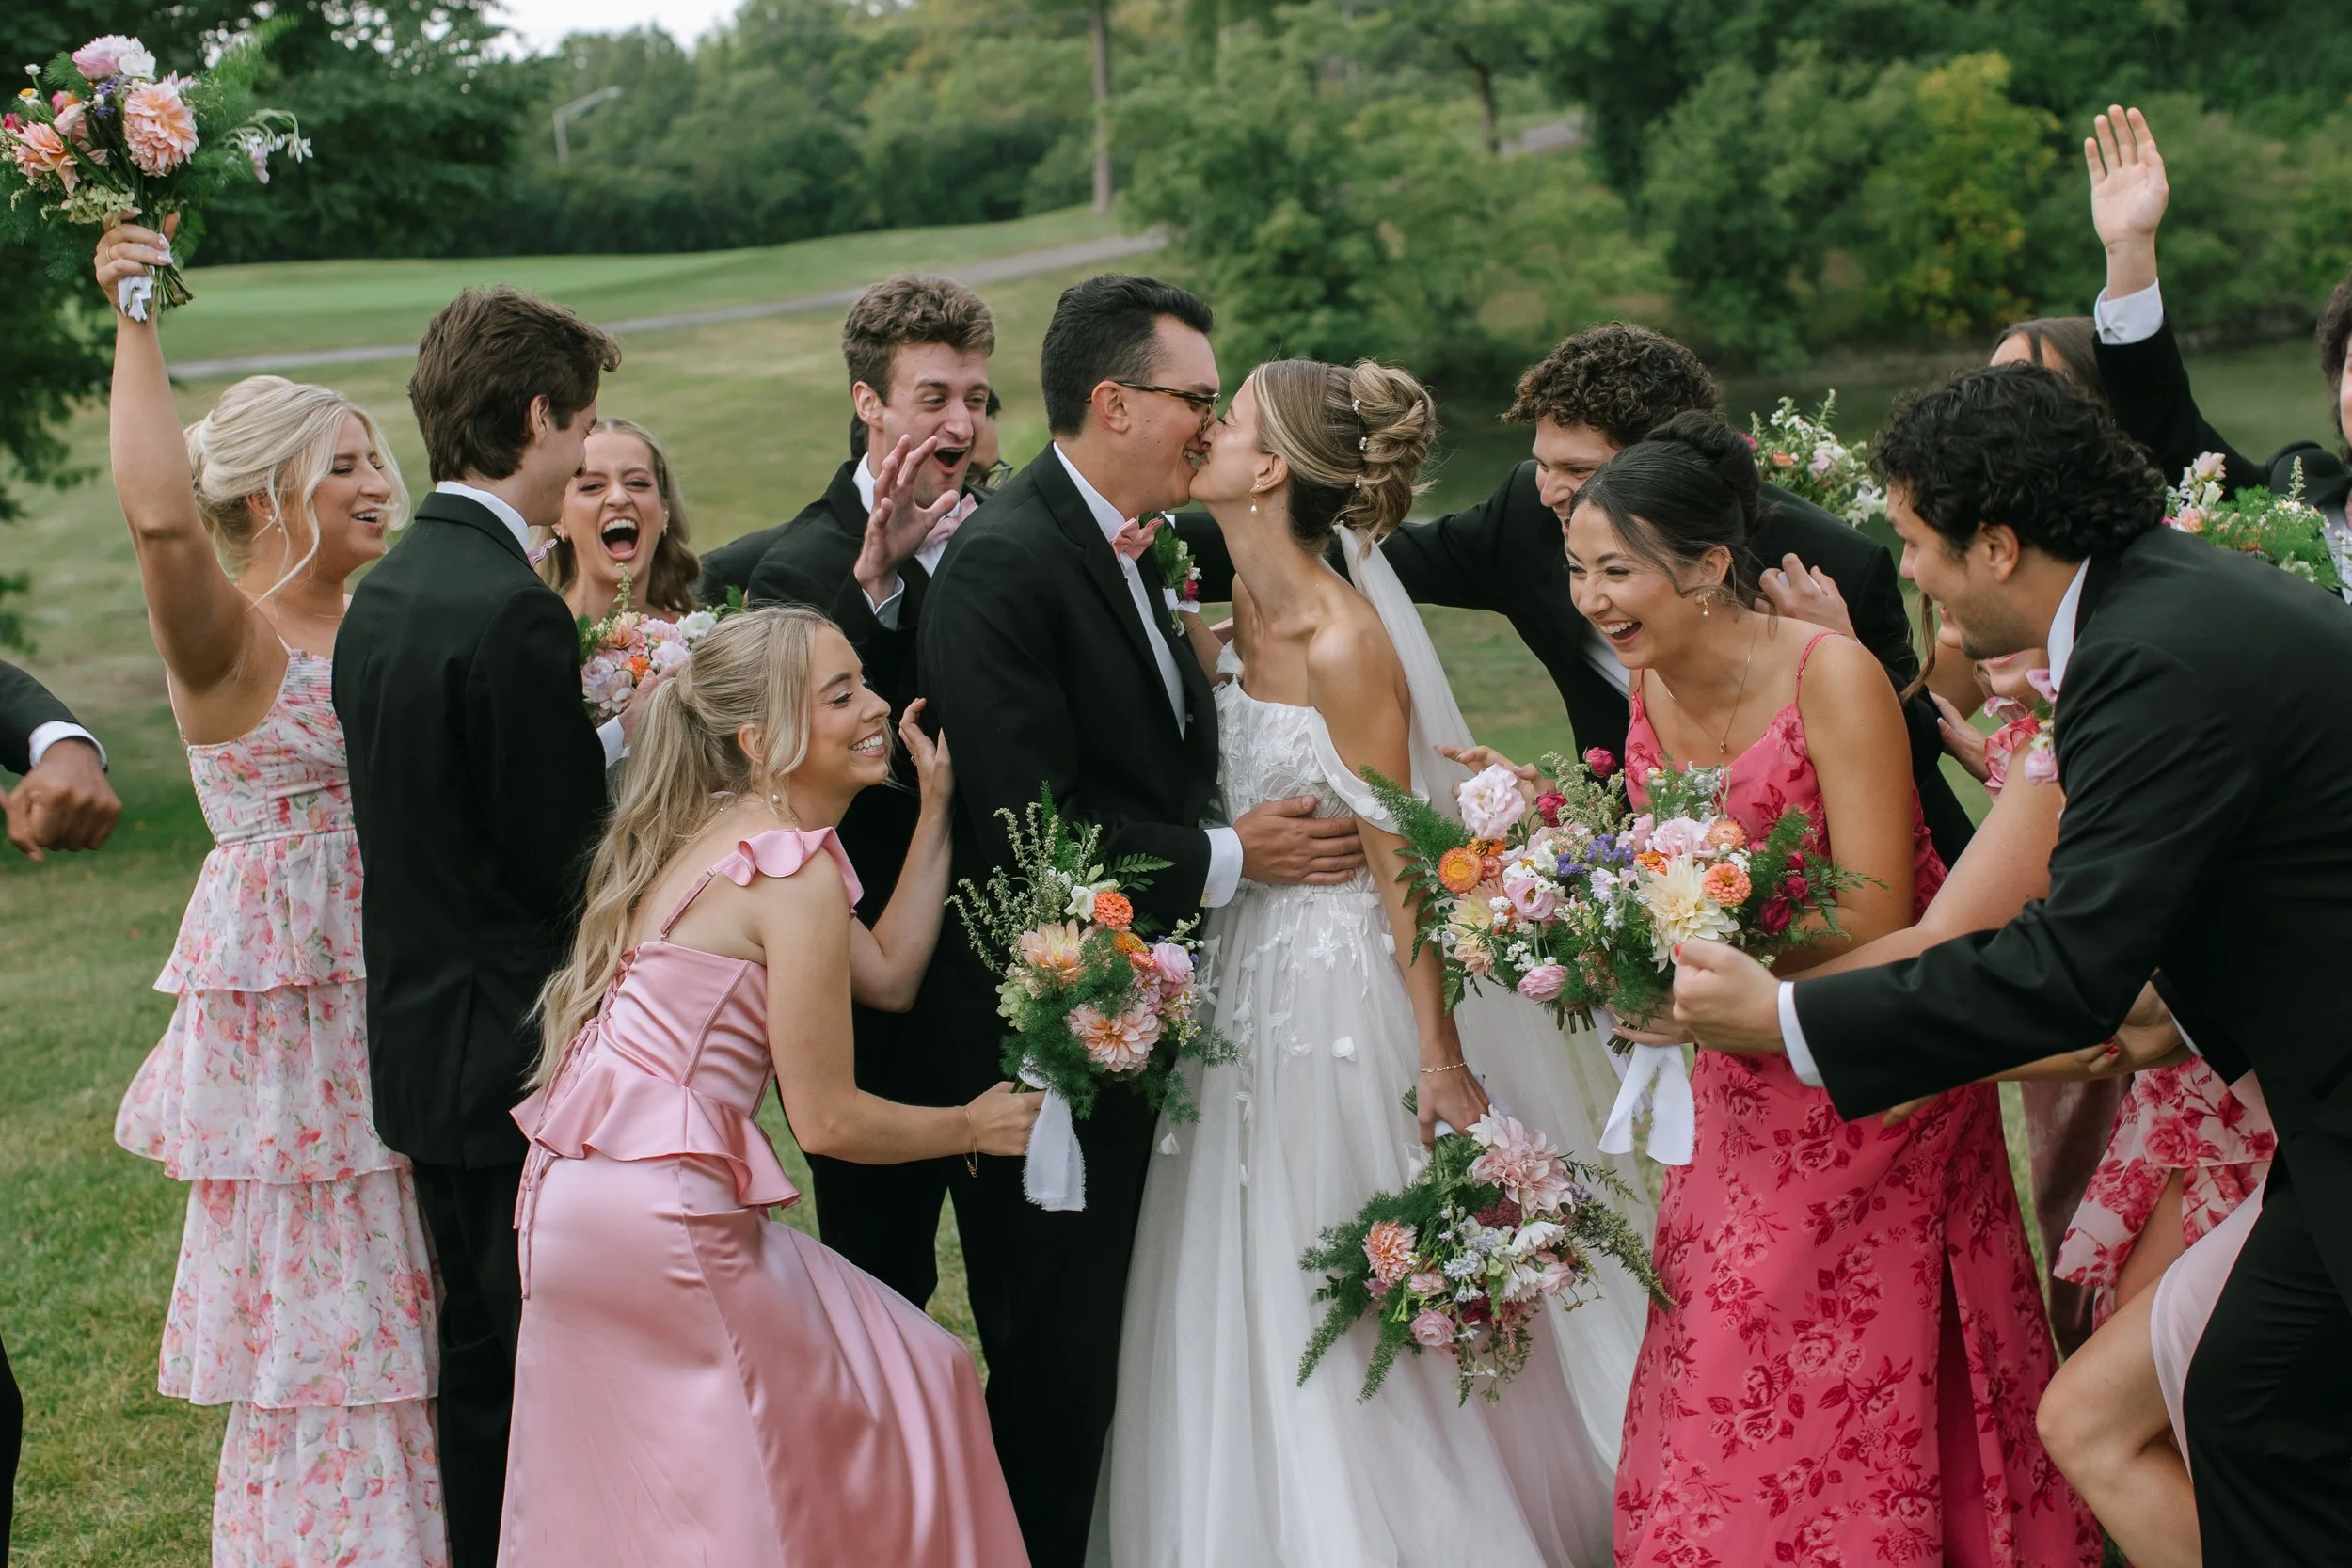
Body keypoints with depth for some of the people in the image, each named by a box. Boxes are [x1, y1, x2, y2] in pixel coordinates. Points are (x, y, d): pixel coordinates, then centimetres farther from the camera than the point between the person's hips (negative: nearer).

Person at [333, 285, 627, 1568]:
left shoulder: (383, 592, 7)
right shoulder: (513, 610, -21)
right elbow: (561, 861, -18)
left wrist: (609, 741, 8)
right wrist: (641, 750, -2)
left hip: (419, 1042, 9)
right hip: (514, 1055, -9)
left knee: (477, 1352, 19)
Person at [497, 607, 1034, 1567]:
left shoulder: (717, 833, 13)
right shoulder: (796, 872, -15)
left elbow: (889, 971, 14)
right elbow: (827, 1120, -13)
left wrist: (937, 812, 12)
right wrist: (974, 1126, 2)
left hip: (571, 1198, 10)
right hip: (661, 1211, -10)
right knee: (914, 1383, 8)